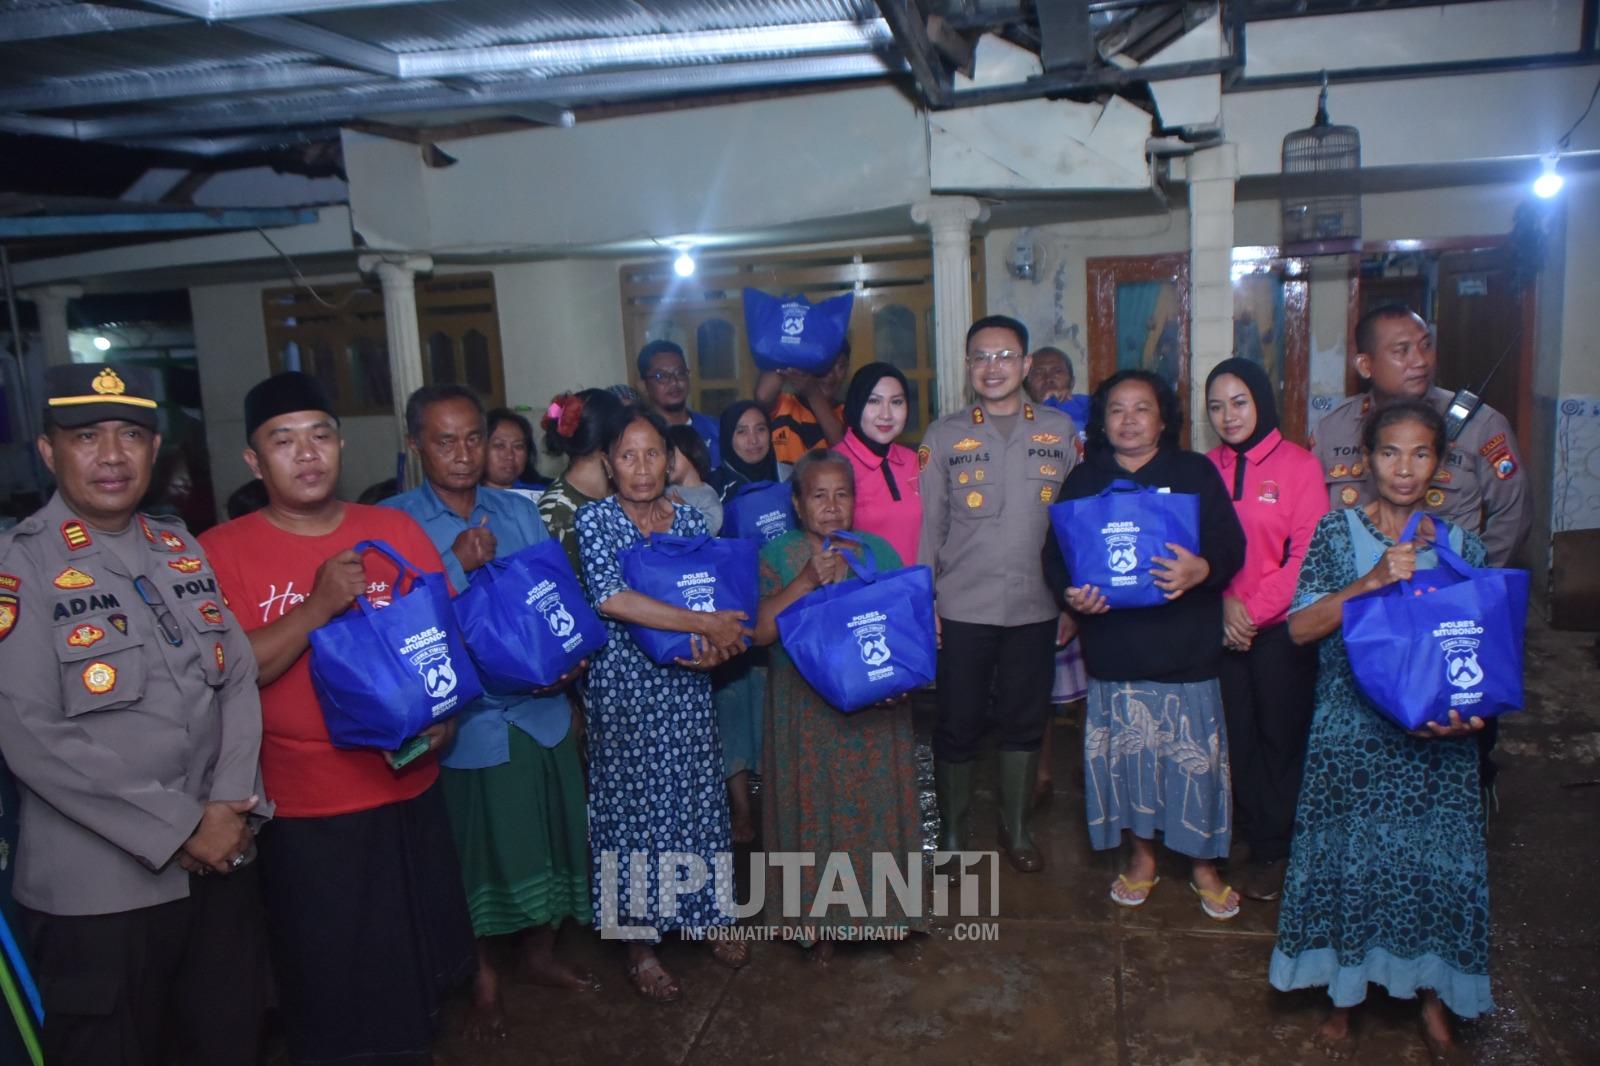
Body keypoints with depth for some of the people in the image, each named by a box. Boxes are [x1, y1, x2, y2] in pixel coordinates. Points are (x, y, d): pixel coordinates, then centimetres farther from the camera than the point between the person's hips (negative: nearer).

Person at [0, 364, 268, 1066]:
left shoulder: (183, 550, 9)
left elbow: (239, 680, 6)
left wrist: (230, 806, -8)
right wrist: (179, 830, -15)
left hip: (223, 865, 5)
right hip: (99, 889, -5)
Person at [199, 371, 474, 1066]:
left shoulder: (397, 532, 2)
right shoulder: (222, 551, -7)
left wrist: (444, 716, -7)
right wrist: (318, 606, -24)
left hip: (409, 793, 3)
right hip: (305, 816, -3)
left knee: (419, 966, 18)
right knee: (330, 988, 12)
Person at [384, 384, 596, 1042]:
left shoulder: (519, 511, 5)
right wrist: (457, 564, -24)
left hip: (539, 708, 4)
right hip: (463, 718, -4)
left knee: (544, 834, 17)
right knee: (476, 848, 12)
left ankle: (541, 953, 41)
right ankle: (485, 979, 35)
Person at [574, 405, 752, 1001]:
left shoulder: (690, 521, 4)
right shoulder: (595, 519, -8)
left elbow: (716, 601, 6)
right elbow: (610, 598, -24)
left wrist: (714, 646, -17)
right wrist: (705, 624, -24)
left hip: (686, 685, 4)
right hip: (625, 685, -3)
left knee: (697, 796, 12)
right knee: (633, 803, 5)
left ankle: (709, 916, 33)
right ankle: (641, 944, 21)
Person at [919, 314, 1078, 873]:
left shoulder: (1060, 430, 5)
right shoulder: (944, 436, 2)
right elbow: (928, 525, 2)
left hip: (1035, 606, 2)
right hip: (962, 608, -1)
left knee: (1026, 721, 12)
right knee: (958, 723, 5)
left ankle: (1017, 829, 30)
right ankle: (952, 831, 23)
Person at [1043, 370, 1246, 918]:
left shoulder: (1196, 472, 5)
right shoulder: (1083, 481, 10)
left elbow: (1230, 543, -4)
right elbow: (1055, 551, 5)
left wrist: (1201, 569, -26)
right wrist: (1072, 592, -15)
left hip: (1187, 645, -1)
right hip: (1114, 646, 2)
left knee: (1194, 752, 4)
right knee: (1126, 752, 8)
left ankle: (1203, 864, 23)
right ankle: (1141, 855, 28)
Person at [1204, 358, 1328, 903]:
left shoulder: (1299, 465, -6)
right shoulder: (1206, 468, 4)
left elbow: (1306, 555, -9)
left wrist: (1253, 611, -13)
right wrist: (1224, 601, -9)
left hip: (1280, 627, -3)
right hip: (1223, 626, 3)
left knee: (1281, 736, 5)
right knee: (1238, 733, 9)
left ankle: (1277, 848, 21)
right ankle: (1253, 837, 25)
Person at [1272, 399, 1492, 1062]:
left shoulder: (1462, 548, 5)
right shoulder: (1336, 533, -2)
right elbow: (1300, 628, -10)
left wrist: (1471, 707, -10)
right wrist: (1369, 582, -22)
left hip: (1436, 738, 2)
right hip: (1352, 732, -2)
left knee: (1441, 861, 5)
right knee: (1349, 857, 6)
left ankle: (1433, 1002, 27)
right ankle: (1345, 996, 26)